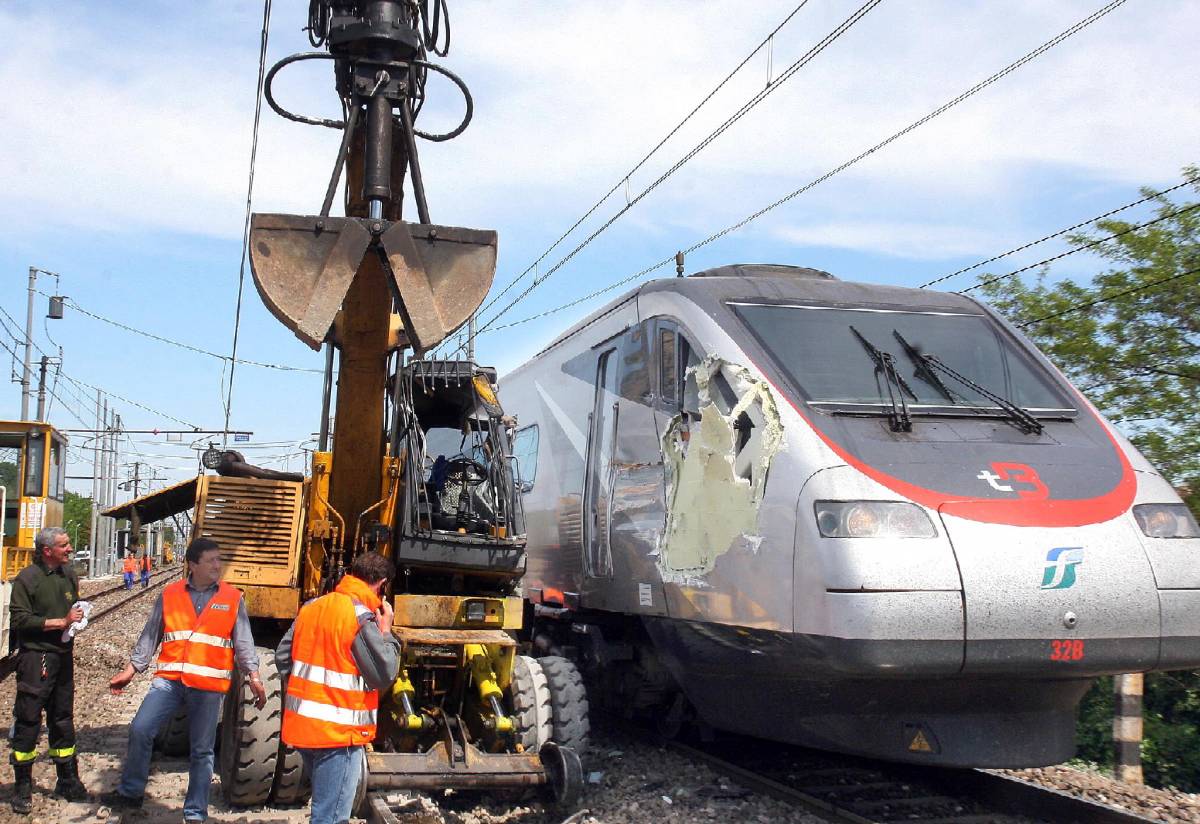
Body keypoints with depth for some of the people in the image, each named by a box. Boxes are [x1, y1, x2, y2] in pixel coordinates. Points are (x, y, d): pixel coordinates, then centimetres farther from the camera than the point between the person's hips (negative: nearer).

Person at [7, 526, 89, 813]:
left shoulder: (68, 574, 11)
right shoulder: (27, 579, -10)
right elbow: (19, 619, -16)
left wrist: (76, 618, 4)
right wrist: (59, 622, -16)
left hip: (63, 656, 6)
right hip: (35, 657, -6)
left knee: (63, 719, 13)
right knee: (28, 722, -3)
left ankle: (67, 781, 22)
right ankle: (23, 787, 7)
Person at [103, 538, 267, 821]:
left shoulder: (233, 598, 3)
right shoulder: (170, 595, 6)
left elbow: (243, 643, 3)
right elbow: (150, 636, 11)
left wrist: (253, 676, -7)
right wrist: (131, 670, 7)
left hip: (208, 685, -1)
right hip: (169, 679, 1)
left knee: (202, 750, 6)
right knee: (140, 729, -9)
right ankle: (130, 792, 11)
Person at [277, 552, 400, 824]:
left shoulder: (312, 607, 8)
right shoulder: (362, 617, -15)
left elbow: (283, 658, 12)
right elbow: (383, 675, -15)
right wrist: (385, 631, -4)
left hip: (302, 723, 8)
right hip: (338, 731, -8)